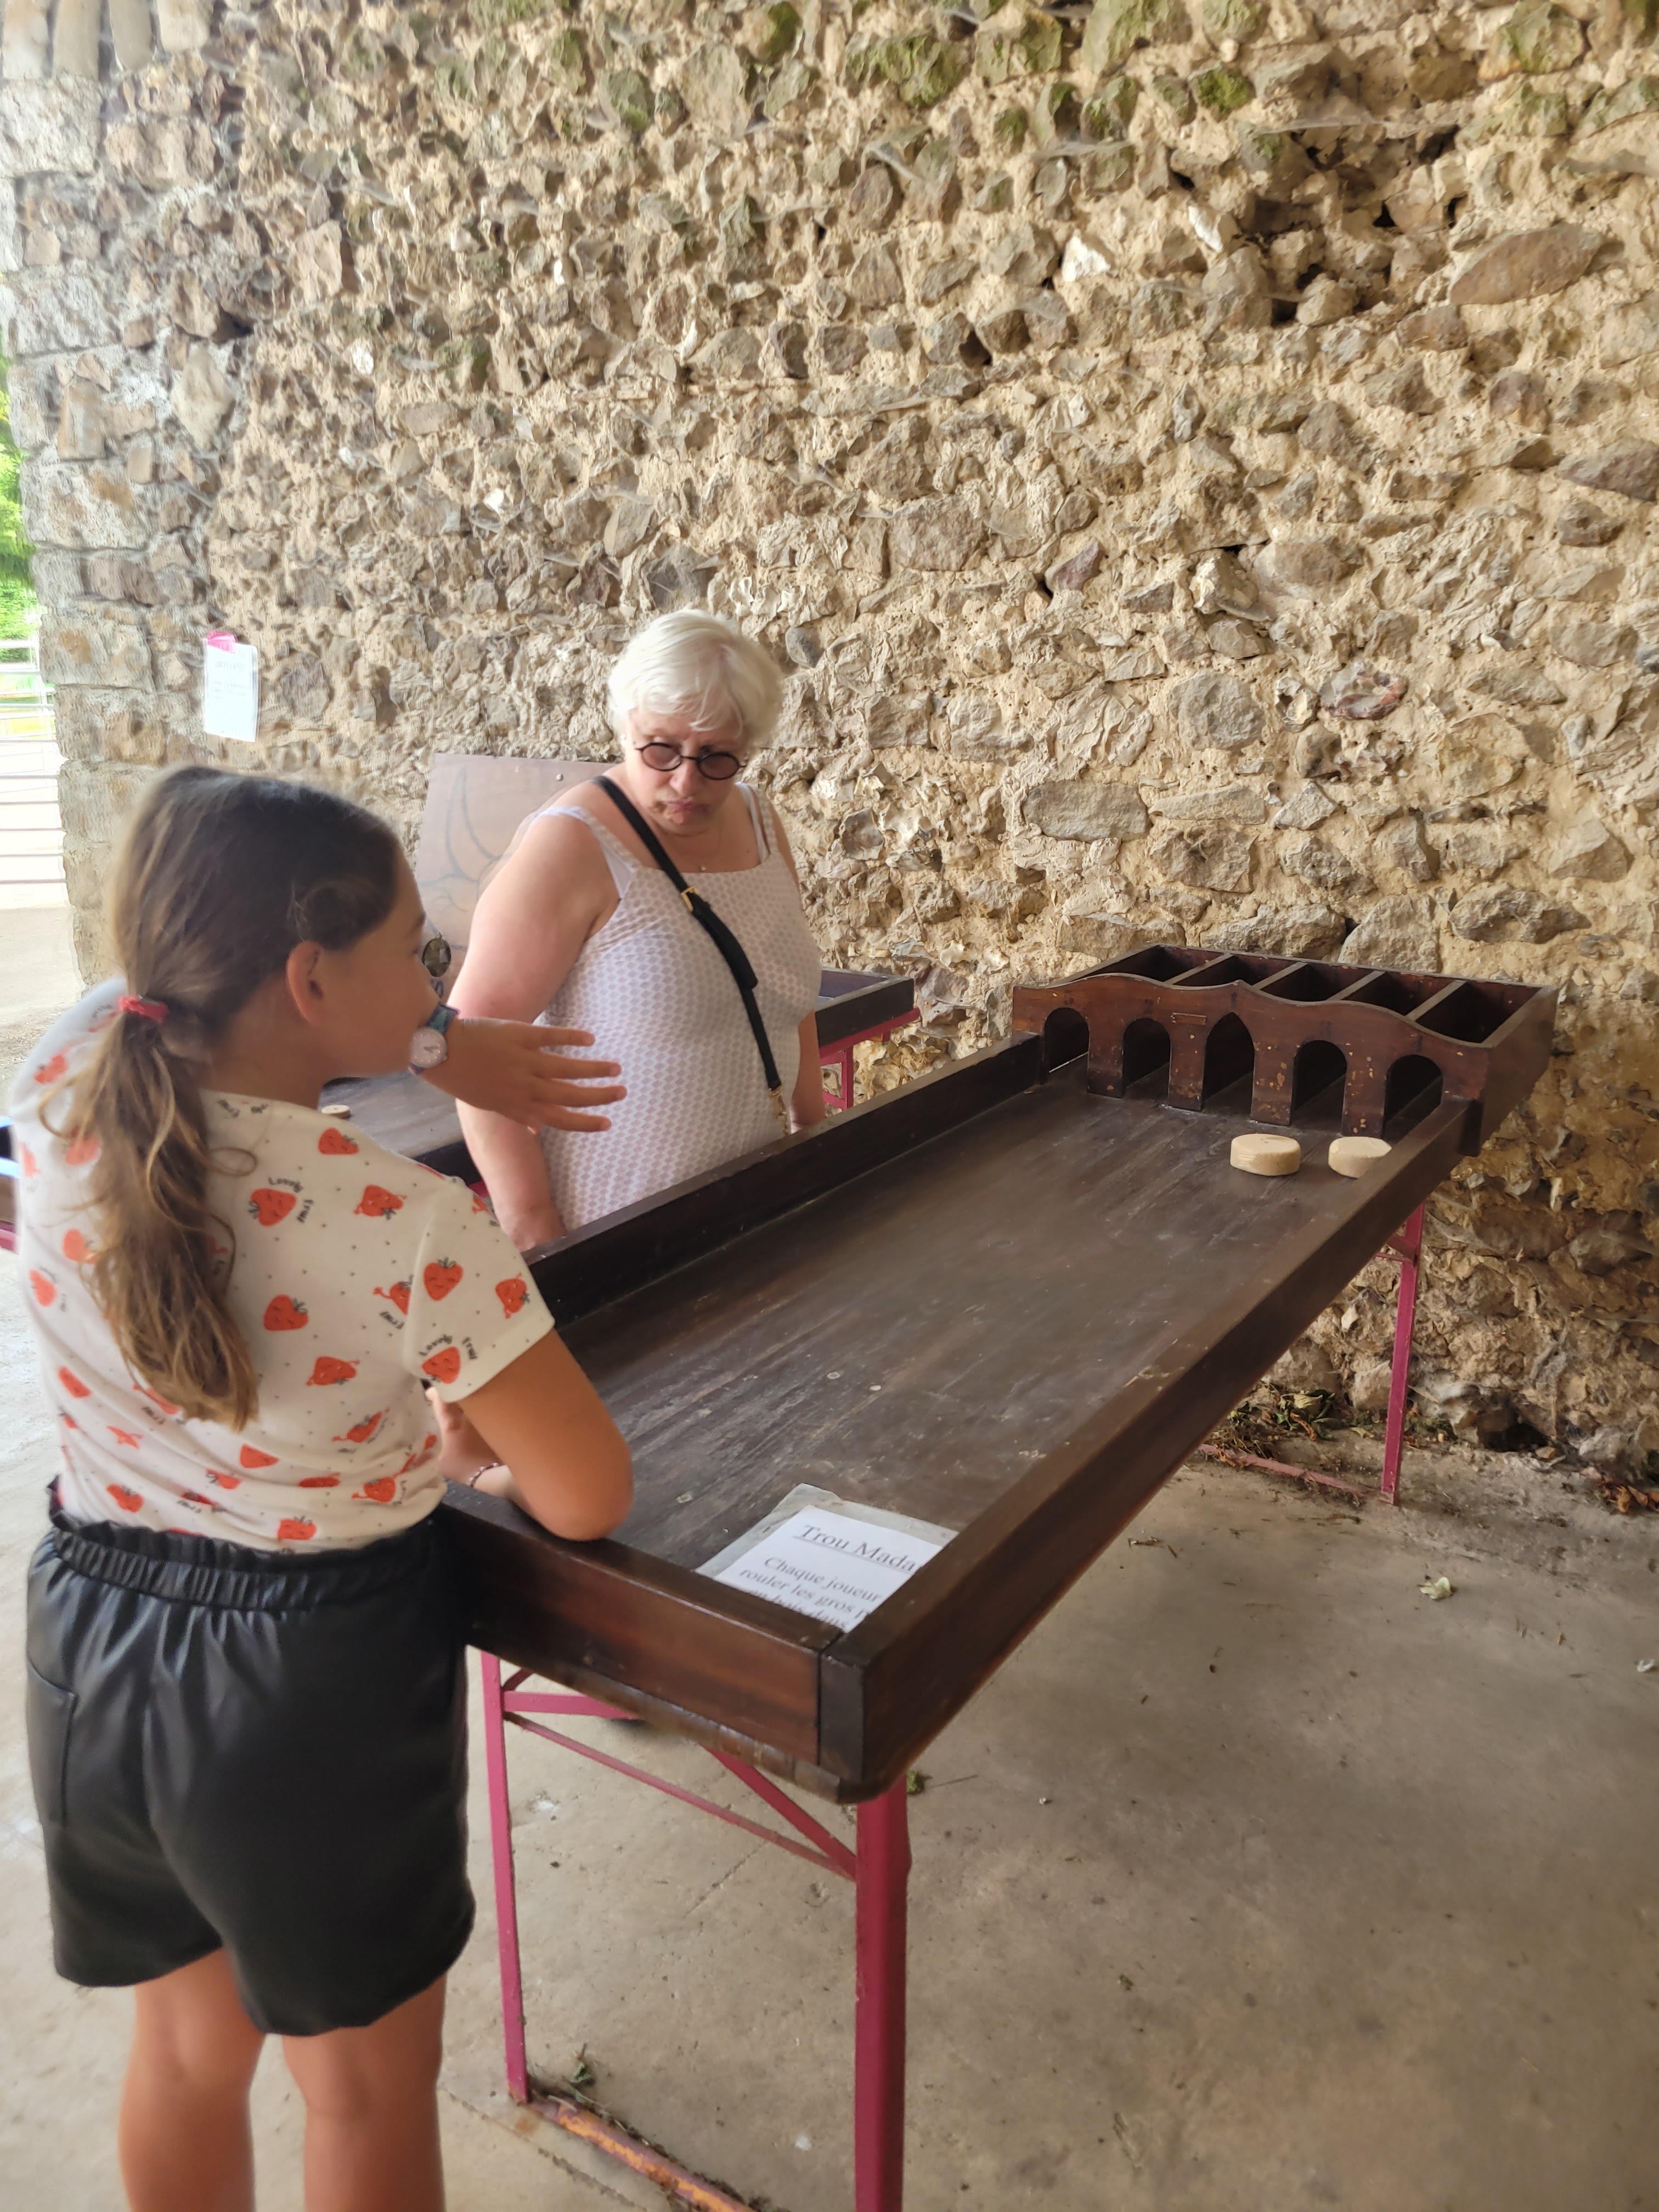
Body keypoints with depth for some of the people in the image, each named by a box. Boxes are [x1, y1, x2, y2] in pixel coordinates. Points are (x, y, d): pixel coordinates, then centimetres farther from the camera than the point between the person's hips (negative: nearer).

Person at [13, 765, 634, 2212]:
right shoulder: (415, 1231, -29)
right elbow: (589, 1503, -20)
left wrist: (433, 1043, 6)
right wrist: (464, 1413, -1)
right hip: (318, 1685, -6)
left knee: (187, 2042, 30)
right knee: (370, 2088, 22)